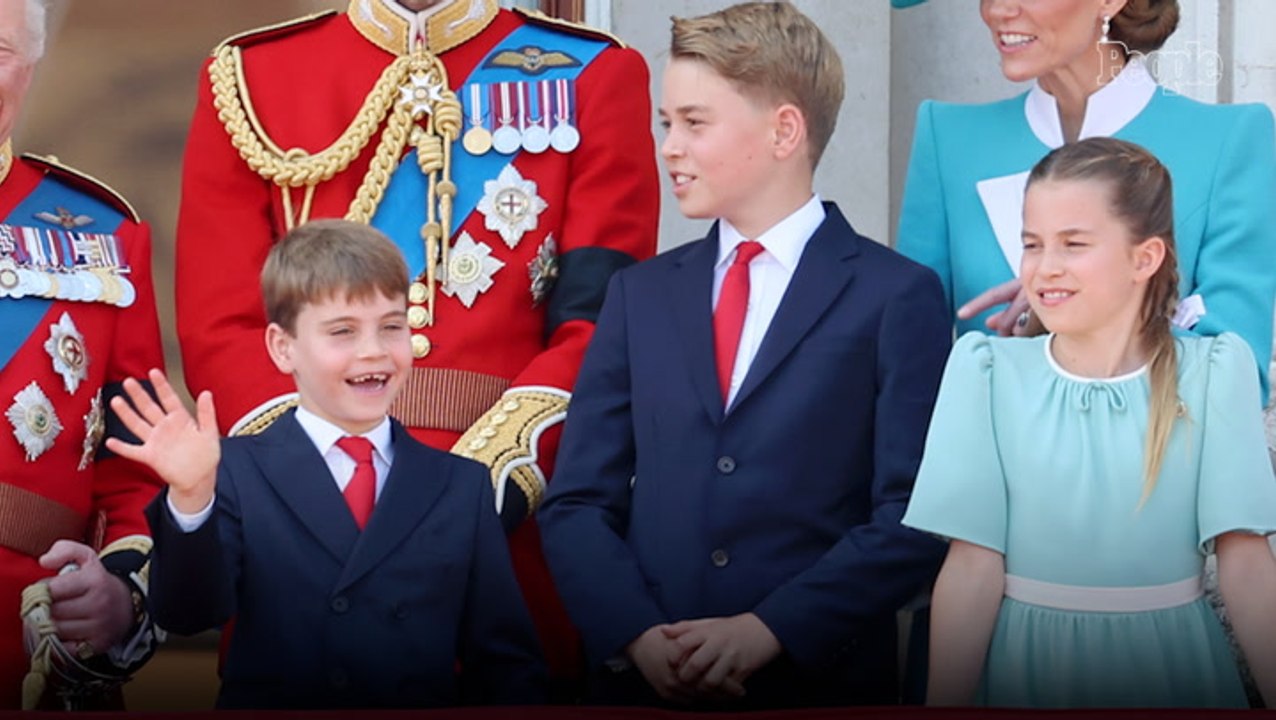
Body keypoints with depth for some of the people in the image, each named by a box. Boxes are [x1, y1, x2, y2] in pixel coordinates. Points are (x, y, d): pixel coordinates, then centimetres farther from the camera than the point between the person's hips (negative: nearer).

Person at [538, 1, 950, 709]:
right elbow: (577, 501, 4)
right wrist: (638, 636, -11)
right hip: (642, 681, 3)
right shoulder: (640, 294, 9)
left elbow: (911, 516, -9)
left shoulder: (896, 297, -3)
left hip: (819, 677, -3)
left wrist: (769, 629, -18)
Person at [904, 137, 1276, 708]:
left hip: (1171, 666, 0)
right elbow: (973, 565, -10)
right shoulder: (987, 370, -4)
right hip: (1026, 662, 0)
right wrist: (943, 701, -18)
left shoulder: (1212, 372, -4)